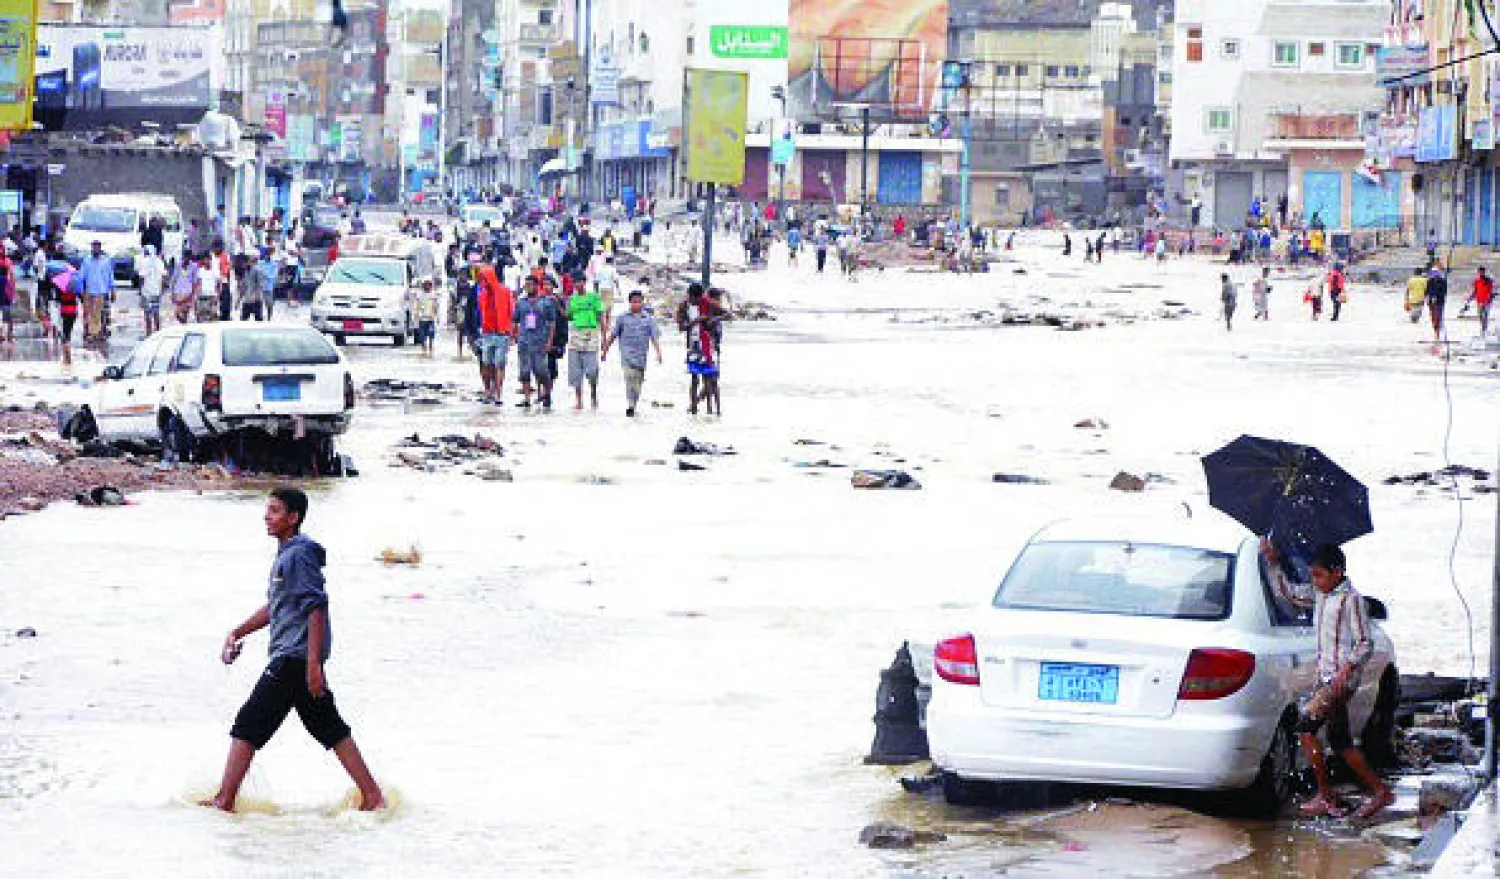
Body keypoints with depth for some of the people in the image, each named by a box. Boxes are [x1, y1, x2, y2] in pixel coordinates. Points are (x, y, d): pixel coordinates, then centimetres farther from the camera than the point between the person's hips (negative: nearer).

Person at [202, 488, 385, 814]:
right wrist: (237, 633, 23)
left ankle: (224, 801, -2)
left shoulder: (299, 554, -13)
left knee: (248, 725, -6)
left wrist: (313, 662, -23)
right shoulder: (285, 554, 17)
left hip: (294, 658, -10)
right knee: (329, 728, 10)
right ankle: (372, 796, 9)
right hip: (293, 658, 10)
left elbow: (316, 608, -19)